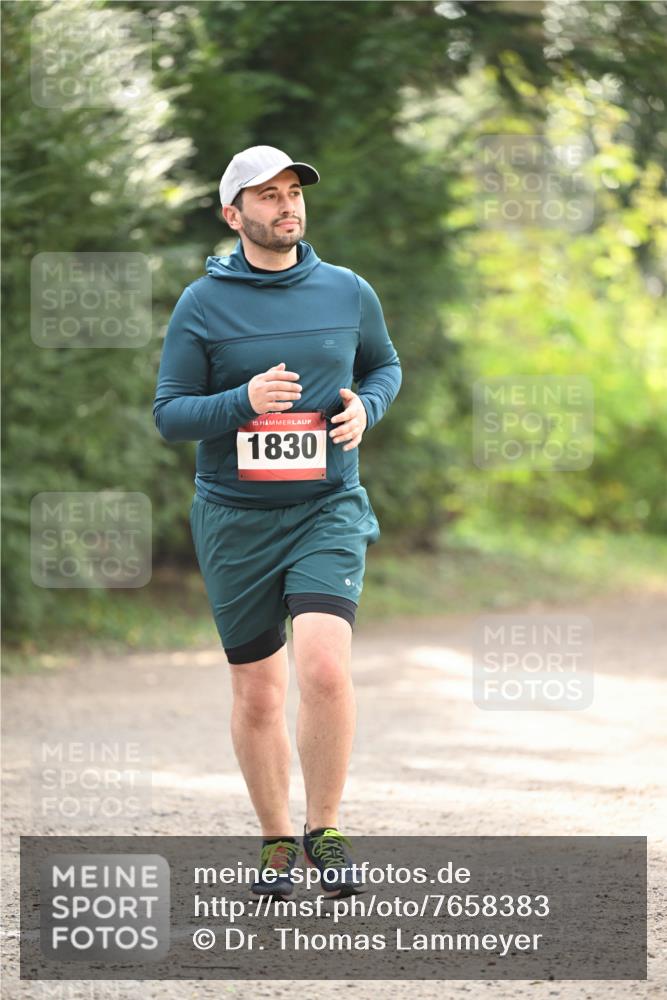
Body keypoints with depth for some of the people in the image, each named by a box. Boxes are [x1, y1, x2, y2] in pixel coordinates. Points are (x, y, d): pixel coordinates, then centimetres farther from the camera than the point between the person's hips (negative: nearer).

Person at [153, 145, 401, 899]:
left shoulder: (348, 293, 4)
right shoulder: (202, 304, -2)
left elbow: (385, 364, 21)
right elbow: (169, 413, -2)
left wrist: (366, 406, -1)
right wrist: (243, 402, -19)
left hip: (328, 508, 0)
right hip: (235, 518, 0)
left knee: (324, 667, -20)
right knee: (257, 694, 6)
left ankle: (324, 831, -4)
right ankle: (276, 840, 24)